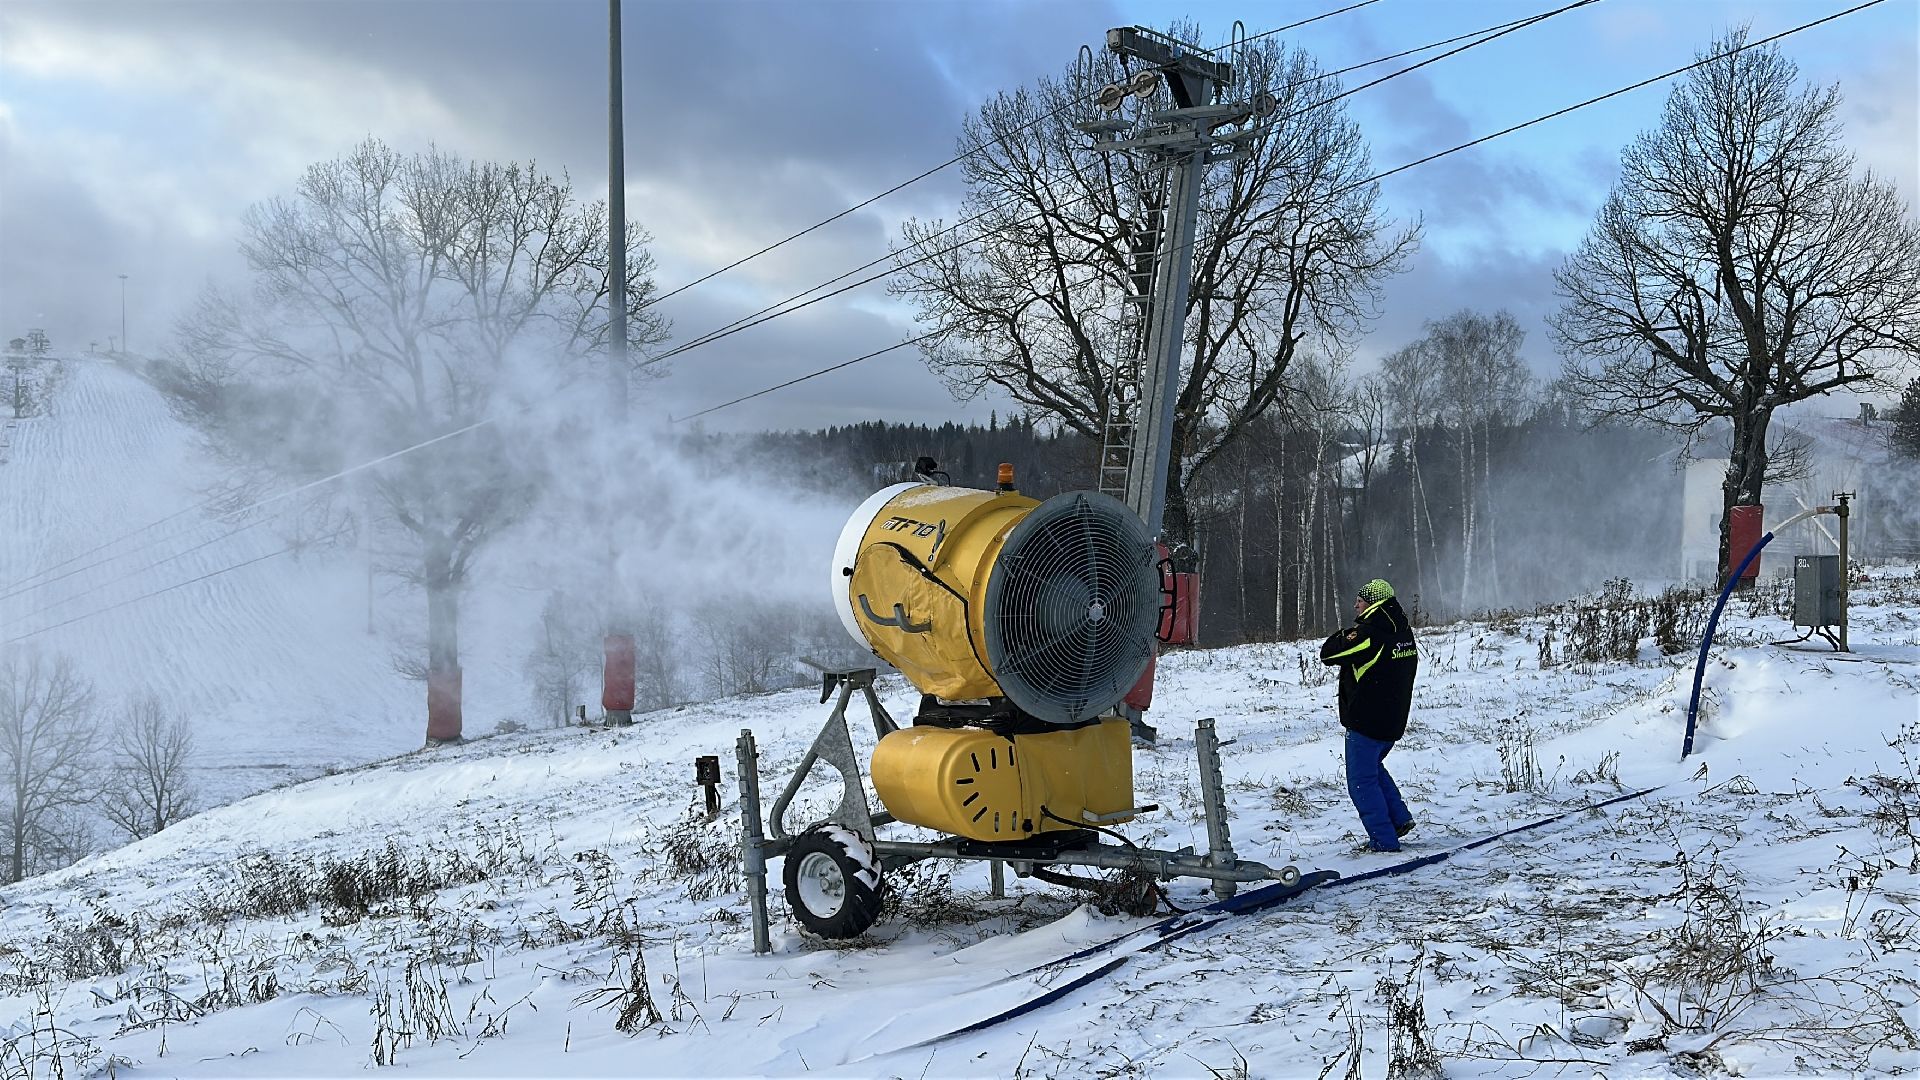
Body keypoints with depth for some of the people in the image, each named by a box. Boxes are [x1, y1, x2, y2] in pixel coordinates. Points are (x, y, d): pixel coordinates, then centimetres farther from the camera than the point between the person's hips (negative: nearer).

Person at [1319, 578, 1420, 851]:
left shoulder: (1368, 634, -21)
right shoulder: (1403, 632, 5)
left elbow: (1327, 654, -14)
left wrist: (1347, 631, 0)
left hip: (1366, 721, -8)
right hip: (1394, 721, 9)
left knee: (1362, 780, 3)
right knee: (1372, 767, 28)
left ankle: (1384, 840, 2)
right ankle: (1400, 817, 20)